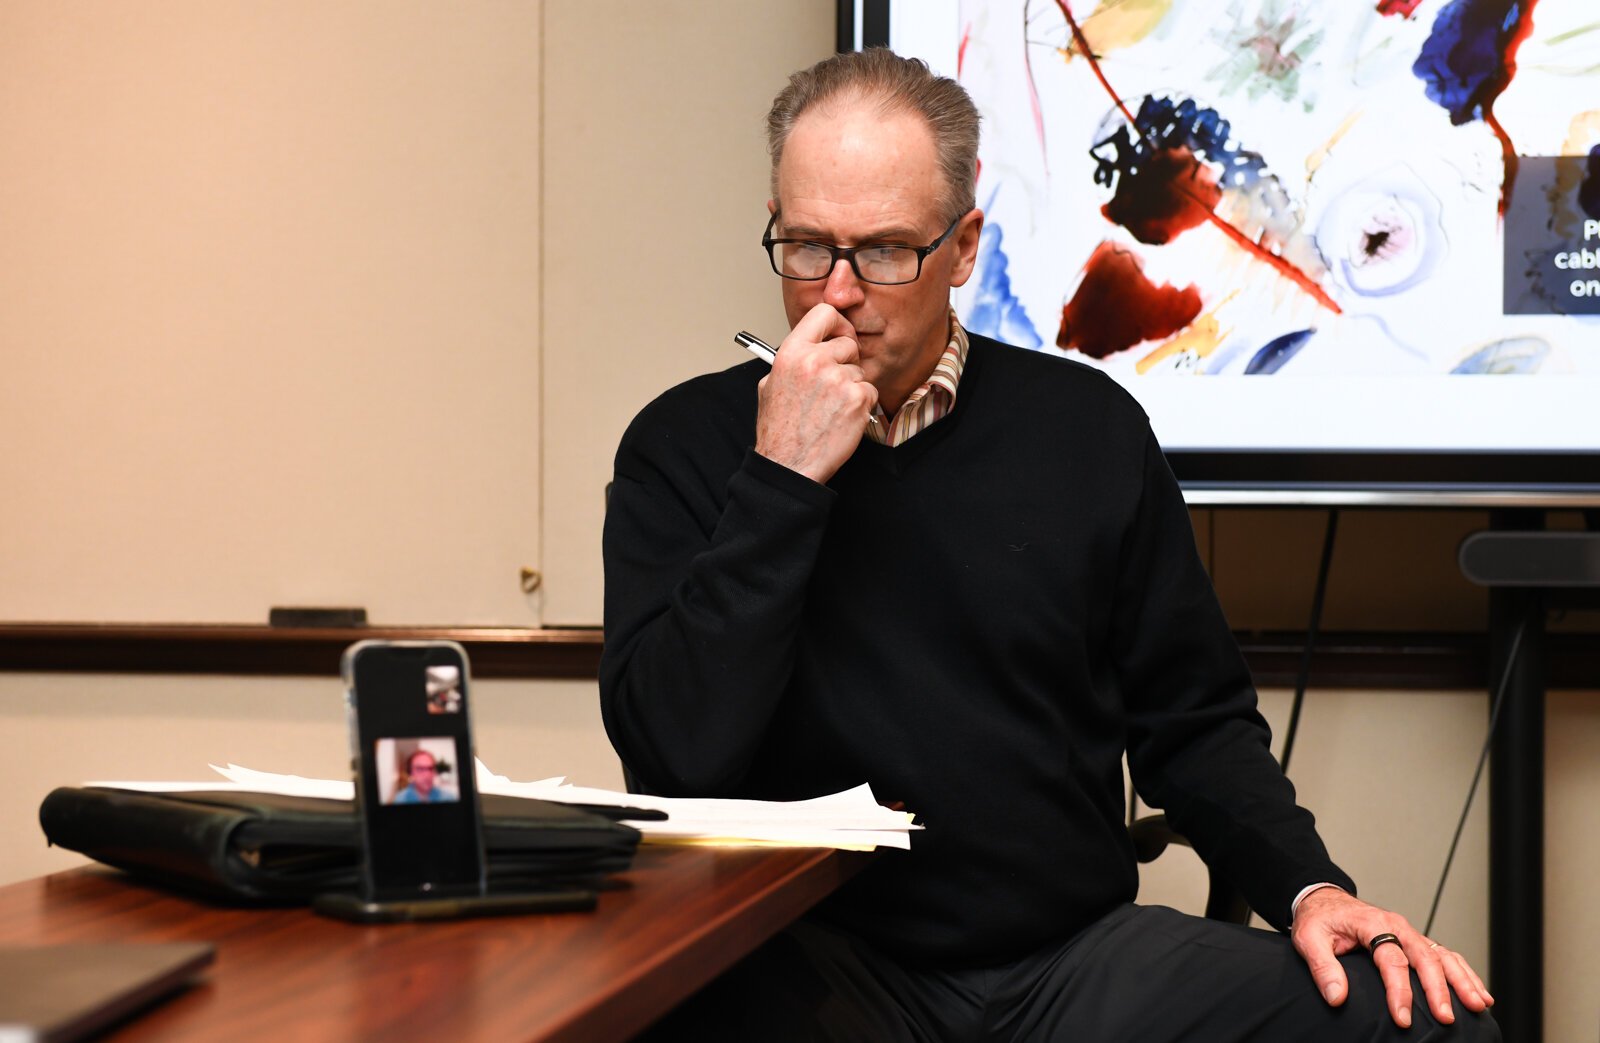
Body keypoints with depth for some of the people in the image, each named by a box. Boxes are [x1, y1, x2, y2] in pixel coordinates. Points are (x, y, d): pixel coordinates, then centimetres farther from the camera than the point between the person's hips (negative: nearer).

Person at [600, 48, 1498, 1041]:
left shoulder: (1087, 427, 7)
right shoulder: (687, 445, 0)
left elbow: (1192, 722, 13)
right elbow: (672, 751, -12)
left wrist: (1309, 886, -3)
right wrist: (783, 481, -16)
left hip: (1079, 951, 3)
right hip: (822, 954, -3)